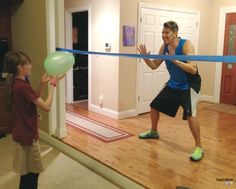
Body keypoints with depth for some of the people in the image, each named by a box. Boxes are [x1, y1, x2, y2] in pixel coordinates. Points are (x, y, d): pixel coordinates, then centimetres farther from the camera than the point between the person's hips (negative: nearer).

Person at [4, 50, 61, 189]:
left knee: (30, 171, 23)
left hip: (23, 133, 10)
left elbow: (35, 99, 15)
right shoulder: (23, 86, -25)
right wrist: (53, 85, -14)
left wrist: (43, 84, 2)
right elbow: (46, 106, -24)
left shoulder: (17, 83, 4)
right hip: (26, 135, -10)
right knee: (31, 172, 6)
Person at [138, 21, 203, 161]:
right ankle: (154, 132, 39)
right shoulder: (164, 47, -5)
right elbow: (154, 65, 2)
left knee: (190, 115, -25)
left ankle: (199, 148, -8)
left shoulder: (186, 45, -24)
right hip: (173, 84, 7)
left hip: (189, 85, -7)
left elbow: (193, 69, -34)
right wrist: (145, 57, -16)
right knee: (155, 106, 14)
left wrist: (175, 60, -44)